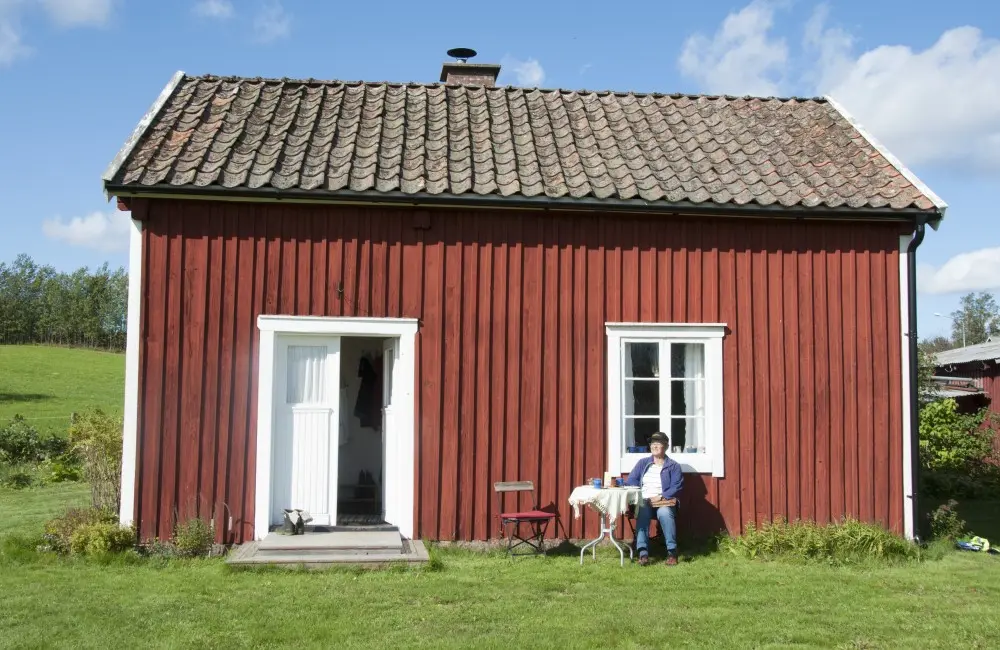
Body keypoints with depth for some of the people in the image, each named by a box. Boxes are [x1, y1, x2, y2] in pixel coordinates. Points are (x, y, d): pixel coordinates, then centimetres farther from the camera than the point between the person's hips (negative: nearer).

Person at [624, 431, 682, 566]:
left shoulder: (673, 466, 10)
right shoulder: (642, 463, 19)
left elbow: (676, 487, -3)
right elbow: (630, 481, 9)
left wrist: (660, 497, -18)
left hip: (664, 501, -1)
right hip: (644, 501, 2)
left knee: (664, 513, -38)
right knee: (642, 511, -35)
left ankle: (672, 551, -32)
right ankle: (643, 552, -44)